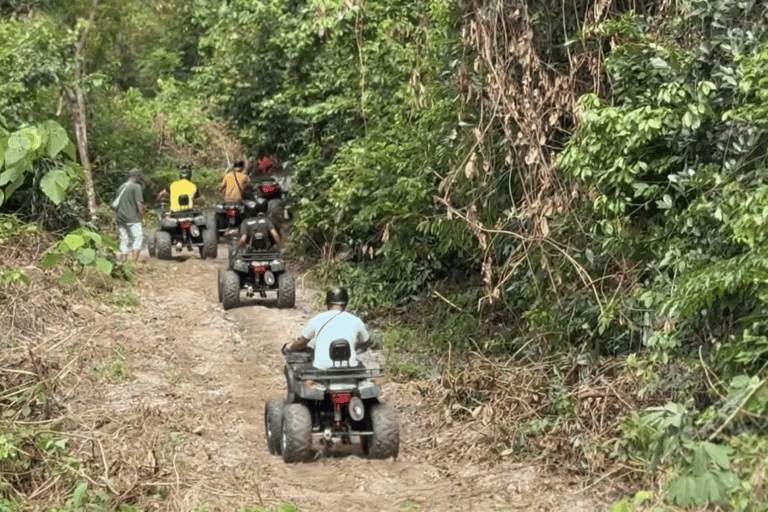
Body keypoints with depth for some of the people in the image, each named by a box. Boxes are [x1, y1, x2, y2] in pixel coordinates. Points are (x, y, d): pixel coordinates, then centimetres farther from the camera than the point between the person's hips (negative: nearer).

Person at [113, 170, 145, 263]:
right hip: (131, 218, -7)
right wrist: (141, 215, 2)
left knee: (124, 240, 10)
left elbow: (116, 204, 20)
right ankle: (135, 261, -10)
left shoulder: (121, 187, 17)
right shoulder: (136, 186, -4)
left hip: (119, 217, 7)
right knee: (138, 237, -2)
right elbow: (139, 203, -11)